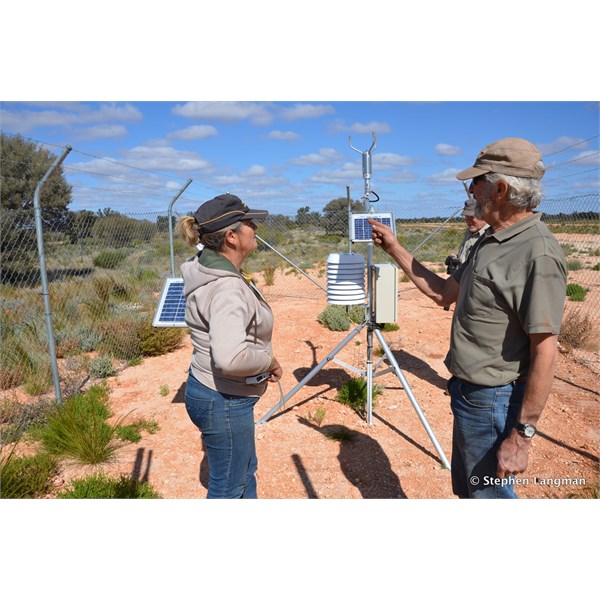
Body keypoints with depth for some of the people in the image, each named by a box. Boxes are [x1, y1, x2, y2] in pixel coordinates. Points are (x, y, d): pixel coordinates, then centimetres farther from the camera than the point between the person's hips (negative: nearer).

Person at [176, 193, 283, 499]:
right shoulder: (227, 287, -28)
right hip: (224, 401, -10)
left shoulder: (212, 269, 4)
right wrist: (269, 360, -20)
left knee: (246, 470, 29)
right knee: (228, 489, 12)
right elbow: (229, 358, -40)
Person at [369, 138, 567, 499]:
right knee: (466, 488, 26)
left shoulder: (538, 254, -23)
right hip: (468, 390, 9)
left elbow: (545, 353, -24)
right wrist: (395, 249, 11)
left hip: (492, 401, -9)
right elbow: (443, 293, 13)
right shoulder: (491, 242, 6)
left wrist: (521, 435, -22)